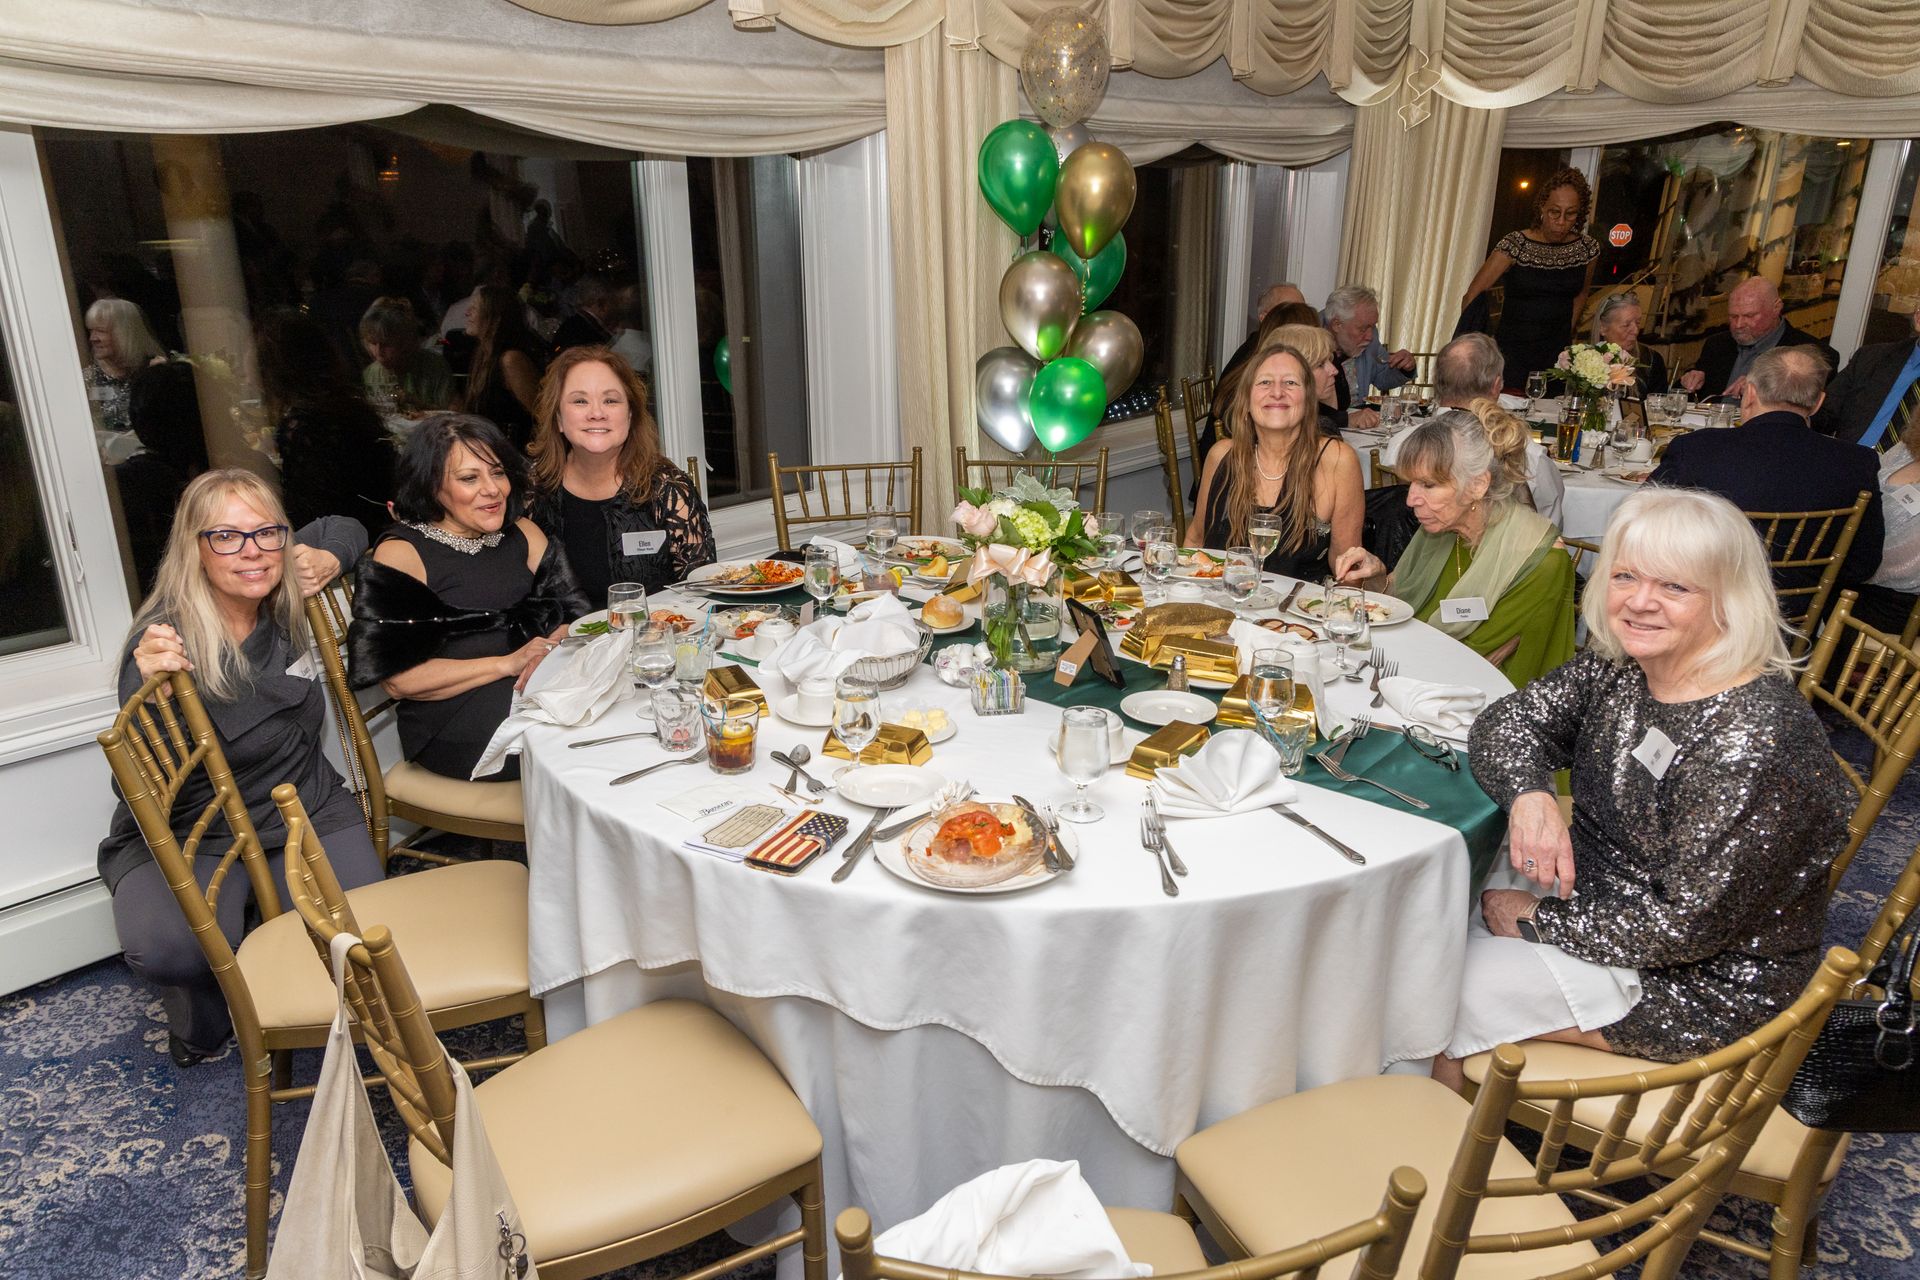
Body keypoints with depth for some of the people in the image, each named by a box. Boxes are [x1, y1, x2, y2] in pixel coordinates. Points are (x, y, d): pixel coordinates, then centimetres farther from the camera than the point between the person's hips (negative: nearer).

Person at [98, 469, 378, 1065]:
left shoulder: (284, 597, -4)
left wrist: (328, 558, -6)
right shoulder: (166, 644, -21)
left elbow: (342, 528, 18)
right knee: (166, 948, -32)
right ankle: (202, 1015, 7)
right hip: (190, 835, -4)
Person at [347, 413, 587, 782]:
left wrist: (552, 649, -17)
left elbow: (572, 616, 8)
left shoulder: (523, 535, 15)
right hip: (451, 727, -6)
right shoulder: (399, 554, -3)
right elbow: (397, 678, -11)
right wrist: (507, 663, -18)